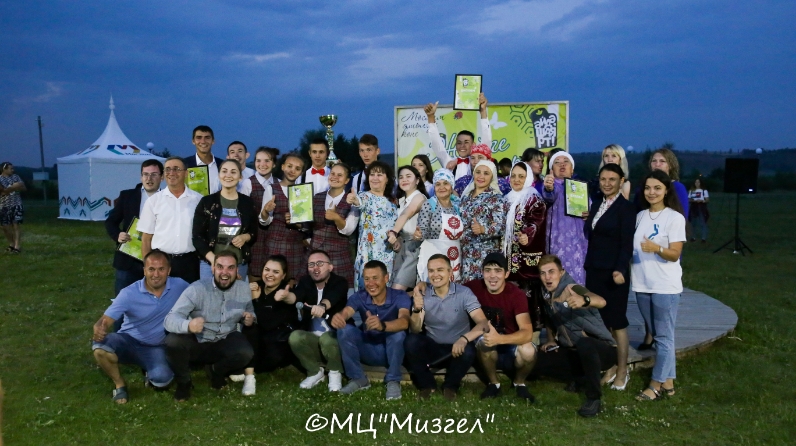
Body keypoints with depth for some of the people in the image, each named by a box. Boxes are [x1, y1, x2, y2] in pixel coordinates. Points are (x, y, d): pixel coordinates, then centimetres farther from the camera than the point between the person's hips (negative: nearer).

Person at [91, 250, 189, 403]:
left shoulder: (179, 286, -13)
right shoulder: (129, 293, -18)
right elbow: (107, 319, -23)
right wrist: (99, 329, -48)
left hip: (156, 347, 0)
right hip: (129, 341, 0)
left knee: (162, 380, -29)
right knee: (100, 346, -33)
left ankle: (149, 369, 14)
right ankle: (120, 385, -2)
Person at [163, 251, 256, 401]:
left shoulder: (244, 289, -8)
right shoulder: (197, 289, -21)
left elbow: (249, 313, 12)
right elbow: (170, 319, -30)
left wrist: (250, 319, -15)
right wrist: (188, 325, -54)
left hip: (225, 342, 3)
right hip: (196, 342, -2)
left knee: (246, 353, -28)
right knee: (173, 341, -33)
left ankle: (216, 371, 9)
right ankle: (183, 382, -1)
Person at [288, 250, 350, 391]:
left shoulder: (339, 282, -8)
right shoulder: (305, 282, 4)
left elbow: (333, 297, -32)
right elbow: (295, 297, -19)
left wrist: (322, 306, -56)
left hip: (335, 335, -3)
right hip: (311, 337, 4)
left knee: (326, 338, -35)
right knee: (295, 337, -26)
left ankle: (335, 372, -3)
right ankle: (315, 372, 1)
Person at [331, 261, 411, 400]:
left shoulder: (400, 296, -18)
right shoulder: (359, 297, -9)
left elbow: (404, 322, -38)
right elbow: (346, 312, -30)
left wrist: (382, 325, -60)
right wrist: (338, 317, -56)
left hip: (392, 351, -2)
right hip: (369, 350, 3)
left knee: (398, 333, -35)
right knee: (345, 330, -23)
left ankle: (393, 381, -12)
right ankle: (358, 379, -7)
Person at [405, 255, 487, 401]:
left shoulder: (464, 293, -11)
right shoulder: (422, 295, -4)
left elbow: (483, 323, -20)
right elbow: (415, 330, -12)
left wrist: (464, 339, -40)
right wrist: (416, 310, -33)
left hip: (456, 348, -1)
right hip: (431, 348, 1)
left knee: (468, 351, -34)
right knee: (411, 341, -27)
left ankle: (450, 386, -1)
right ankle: (427, 384, -2)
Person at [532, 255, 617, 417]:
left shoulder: (572, 289, -21)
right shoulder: (547, 296, 1)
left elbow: (601, 301, -43)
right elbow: (550, 320, 23)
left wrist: (584, 300, -65)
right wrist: (551, 340, 6)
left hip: (603, 350, -7)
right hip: (577, 353, 8)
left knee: (584, 343, -41)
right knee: (536, 361, -5)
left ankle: (594, 398, -20)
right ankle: (581, 378, 13)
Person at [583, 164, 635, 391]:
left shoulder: (626, 208, -8)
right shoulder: (596, 204, 13)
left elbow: (627, 243, -15)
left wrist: (620, 269, -27)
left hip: (613, 272, -6)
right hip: (594, 270, 6)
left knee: (617, 323, 3)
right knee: (600, 322, 9)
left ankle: (622, 371, 16)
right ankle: (608, 367, 20)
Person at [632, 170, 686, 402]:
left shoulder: (675, 218, -8)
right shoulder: (640, 216, 9)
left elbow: (675, 254, -14)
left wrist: (657, 248, -31)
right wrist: (629, 271, 4)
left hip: (665, 286, -6)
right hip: (642, 284, 6)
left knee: (663, 336, 1)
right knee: (657, 335, 12)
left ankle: (657, 383, 7)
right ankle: (668, 381, 21)